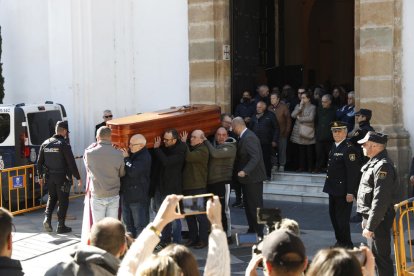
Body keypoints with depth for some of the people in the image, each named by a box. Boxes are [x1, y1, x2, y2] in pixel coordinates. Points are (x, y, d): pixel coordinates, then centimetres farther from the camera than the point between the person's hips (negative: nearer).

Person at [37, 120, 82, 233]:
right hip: (62, 177, -5)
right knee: (63, 201, 5)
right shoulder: (64, 145, -14)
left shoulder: (45, 144, 4)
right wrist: (78, 178, -10)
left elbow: (39, 162, 9)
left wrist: (40, 176, 20)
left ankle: (47, 218, 6)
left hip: (49, 177, 5)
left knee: (52, 198, 23)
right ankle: (61, 226, 8)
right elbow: (71, 163, -16)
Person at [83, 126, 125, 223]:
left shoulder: (89, 153, -13)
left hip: (97, 196, -1)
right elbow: (122, 173, 1)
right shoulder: (118, 154, -10)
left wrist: (94, 145, 11)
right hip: (114, 196, 1)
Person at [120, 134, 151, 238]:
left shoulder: (145, 157, -17)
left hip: (138, 197, -9)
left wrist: (126, 158, -14)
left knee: (140, 225, -4)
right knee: (128, 223, 19)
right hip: (126, 194, 9)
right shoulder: (131, 153, 11)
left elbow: (133, 172, -27)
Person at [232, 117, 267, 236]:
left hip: (253, 178, -10)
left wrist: (245, 171, -39)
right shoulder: (244, 137, 12)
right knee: (248, 205, 17)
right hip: (248, 178, 10)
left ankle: (259, 233, 3)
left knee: (255, 206, -4)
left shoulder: (249, 138, -21)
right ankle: (252, 230, 27)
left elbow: (255, 157, -30)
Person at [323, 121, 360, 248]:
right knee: (333, 215, 17)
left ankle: (346, 244, 11)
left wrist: (350, 192, -20)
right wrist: (329, 186, 17)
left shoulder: (349, 149, -17)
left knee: (342, 218, -3)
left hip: (343, 191, -9)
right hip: (333, 189, 9)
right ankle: (340, 241, 31)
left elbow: (353, 172, -19)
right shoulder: (334, 146, 11)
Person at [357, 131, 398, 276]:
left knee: (381, 257, -3)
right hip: (370, 216, 10)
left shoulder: (383, 166, -21)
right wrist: (366, 220, 21)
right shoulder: (373, 163, 13)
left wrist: (370, 226, -24)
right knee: (374, 255, 20)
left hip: (379, 220, -10)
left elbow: (381, 200, -25)